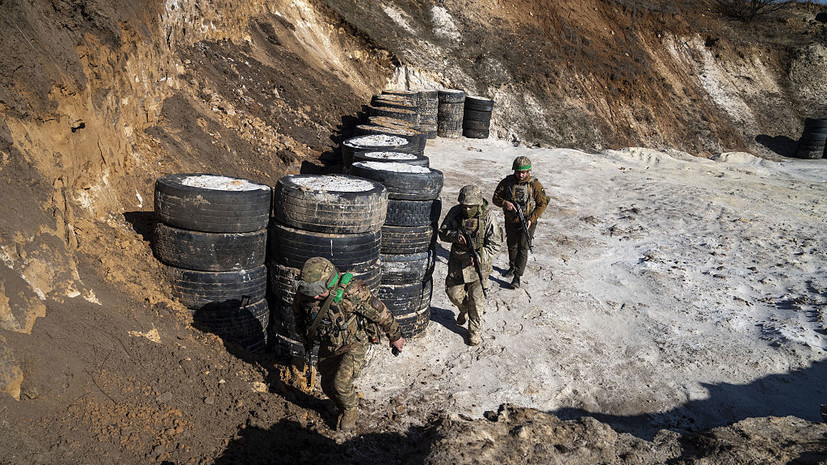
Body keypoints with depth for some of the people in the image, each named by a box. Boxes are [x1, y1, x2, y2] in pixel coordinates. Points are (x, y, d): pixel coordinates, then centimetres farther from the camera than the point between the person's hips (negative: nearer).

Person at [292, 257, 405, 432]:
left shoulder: (353, 292, -36)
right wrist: (305, 338, 18)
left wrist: (395, 336, -5)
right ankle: (344, 410, 42)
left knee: (341, 383, -18)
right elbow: (298, 313, 3)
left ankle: (350, 409, 15)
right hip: (328, 345, 5)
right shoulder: (304, 291, -22)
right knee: (328, 386, 11)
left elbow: (380, 312, -20)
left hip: (354, 343, -5)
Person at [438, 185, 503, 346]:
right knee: (454, 293, 11)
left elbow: (495, 243, -13)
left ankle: (475, 330, 22)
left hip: (478, 263, -3)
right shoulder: (455, 212, -8)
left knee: (476, 298, 3)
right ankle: (464, 310, 45)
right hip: (457, 261, 3)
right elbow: (442, 232, -1)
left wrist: (481, 256, -28)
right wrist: (455, 236, -23)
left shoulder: (488, 217, -16)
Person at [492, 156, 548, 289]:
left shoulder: (535, 184, -13)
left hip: (527, 223, -3)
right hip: (510, 222, 4)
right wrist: (505, 203, -25)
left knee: (522, 248, -6)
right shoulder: (507, 182, -7)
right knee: (512, 246, 20)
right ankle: (512, 267, 42)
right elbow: (496, 198, -3)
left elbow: (542, 204, -9)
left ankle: (517, 276, -2)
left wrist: (531, 219, -19)